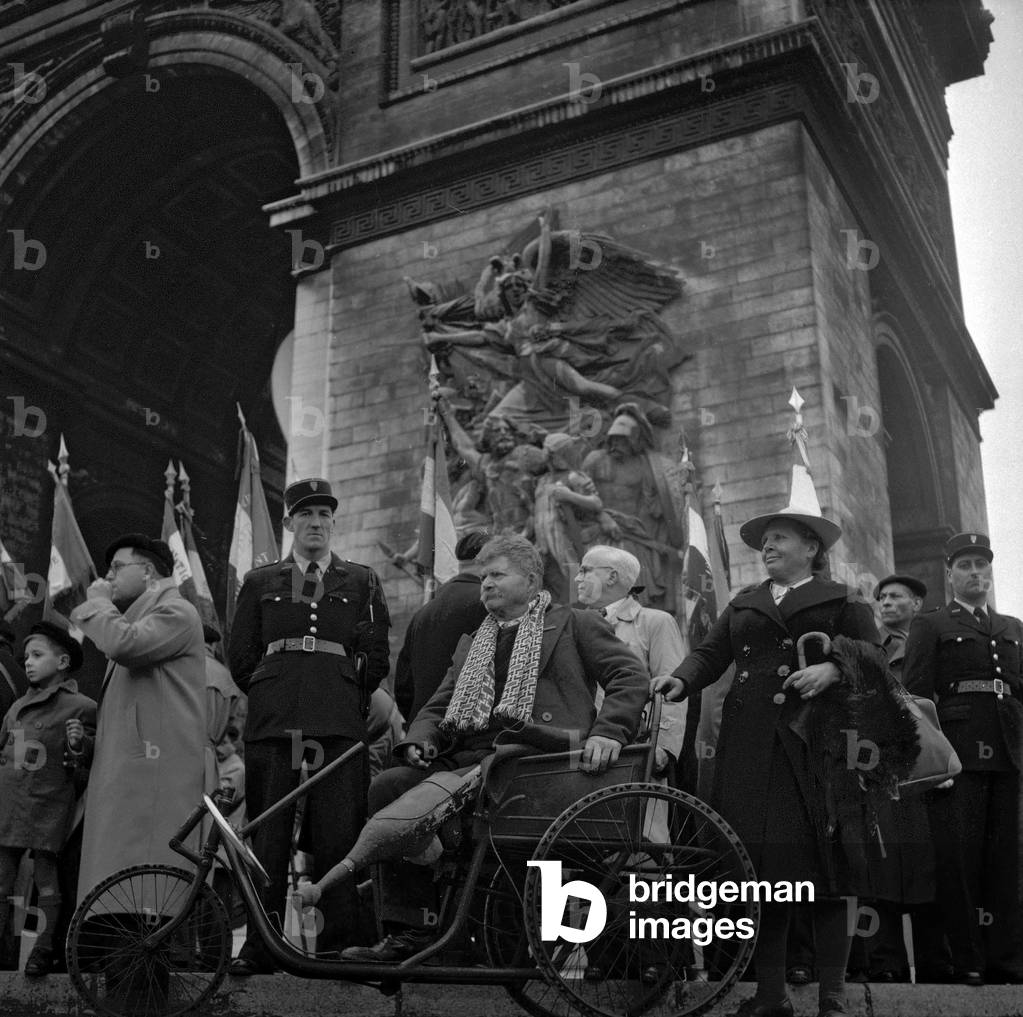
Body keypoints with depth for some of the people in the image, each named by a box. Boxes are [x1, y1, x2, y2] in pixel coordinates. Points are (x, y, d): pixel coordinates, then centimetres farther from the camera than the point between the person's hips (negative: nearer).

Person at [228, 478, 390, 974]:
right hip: (272, 722, 1)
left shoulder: (361, 581, 15)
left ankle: (342, 945, 1)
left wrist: (350, 702, 11)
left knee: (338, 836, -4)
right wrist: (269, 696, 12)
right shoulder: (260, 582, 16)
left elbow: (376, 658, 13)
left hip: (339, 724, -1)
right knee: (267, 837, 1)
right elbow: (240, 655, 16)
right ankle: (259, 947, 7)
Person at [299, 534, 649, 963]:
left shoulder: (575, 624, 15)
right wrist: (419, 740, 3)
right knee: (388, 786, -20)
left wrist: (607, 732, -14)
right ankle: (409, 932, -20)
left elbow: (632, 676, 5)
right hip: (465, 758, 6)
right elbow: (437, 707, 27)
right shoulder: (470, 646, 32)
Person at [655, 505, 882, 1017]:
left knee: (825, 873, -6)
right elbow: (711, 653, 13)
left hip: (816, 743, -3)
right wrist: (681, 679, -6)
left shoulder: (843, 601, 12)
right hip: (749, 748, 4)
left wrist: (832, 669, -16)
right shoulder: (743, 603, 24)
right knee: (760, 866, 1)